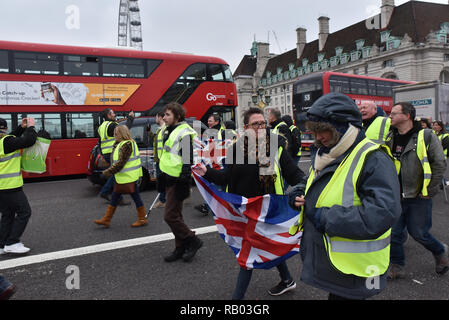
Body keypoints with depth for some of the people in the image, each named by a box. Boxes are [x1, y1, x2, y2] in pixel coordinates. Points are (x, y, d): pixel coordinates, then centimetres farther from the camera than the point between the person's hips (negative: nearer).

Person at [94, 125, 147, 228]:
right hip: (122, 177, 10)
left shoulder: (127, 145, -19)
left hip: (128, 177, -10)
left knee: (135, 196, 1)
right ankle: (106, 219, 22)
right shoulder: (121, 144, 12)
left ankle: (142, 219, 14)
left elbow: (120, 163, -22)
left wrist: (108, 172, -18)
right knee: (115, 197, 13)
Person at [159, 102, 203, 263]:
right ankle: (181, 248, 25)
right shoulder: (169, 132, 15)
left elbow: (188, 161, -21)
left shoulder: (184, 133, -16)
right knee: (176, 215, 14)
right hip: (170, 180, 10)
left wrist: (183, 184, -23)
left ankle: (193, 241, 10)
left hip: (177, 181, -10)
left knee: (170, 216, -7)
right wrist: (163, 177, 24)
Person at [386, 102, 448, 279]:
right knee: (393, 233, 6)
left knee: (419, 233, 5)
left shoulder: (426, 136, -9)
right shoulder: (389, 138, 5)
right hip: (395, 197, 4)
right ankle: (397, 268, 23)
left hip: (418, 197, -4)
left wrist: (429, 190, -9)